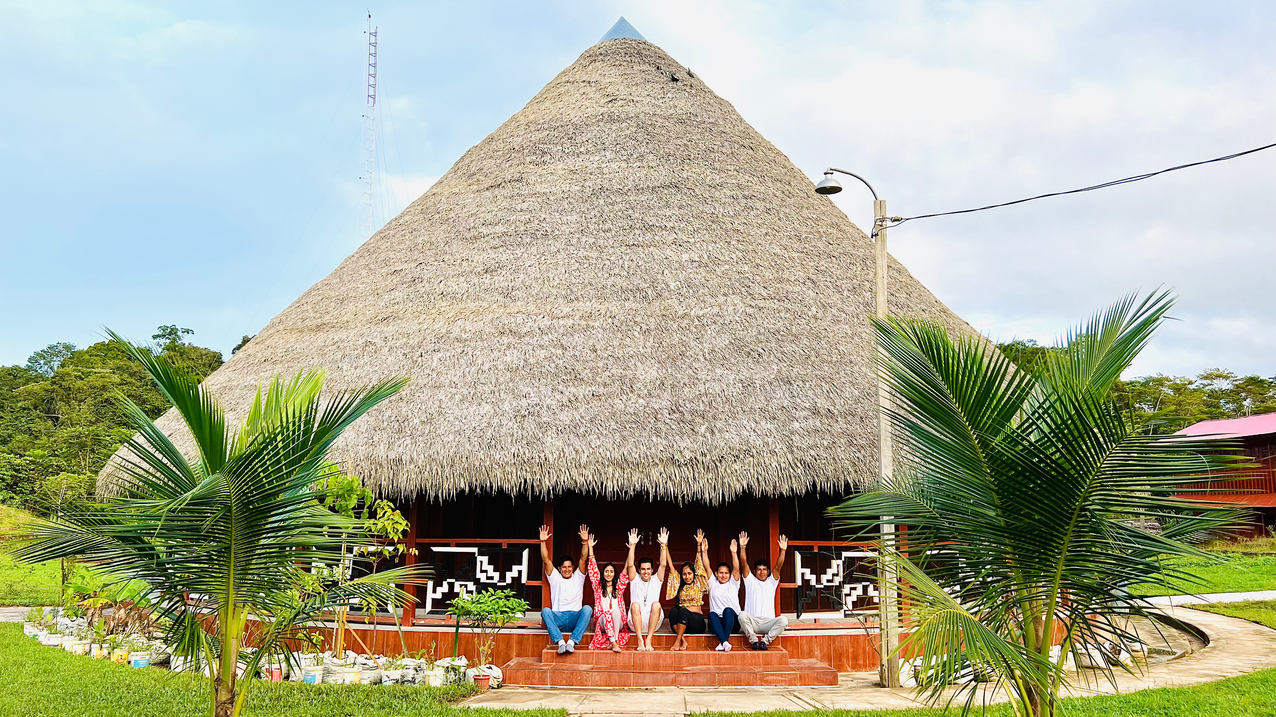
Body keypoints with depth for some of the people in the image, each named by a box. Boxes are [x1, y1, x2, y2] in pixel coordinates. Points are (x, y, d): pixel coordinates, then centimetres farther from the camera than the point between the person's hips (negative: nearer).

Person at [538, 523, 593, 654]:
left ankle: (572, 641, -41)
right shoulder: (555, 577, 19)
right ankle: (560, 642, -47)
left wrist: (585, 542, -9)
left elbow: (583, 559, 5)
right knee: (545, 611, -32)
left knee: (587, 609, -32)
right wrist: (543, 541, -5)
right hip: (557, 618, 0)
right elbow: (546, 560, 7)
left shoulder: (578, 577, 19)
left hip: (575, 617, 0)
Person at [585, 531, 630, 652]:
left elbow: (628, 566, 12)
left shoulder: (618, 587, 16)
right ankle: (614, 643, -49)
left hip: (618, 624, 0)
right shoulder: (598, 587, 16)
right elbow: (593, 569, 12)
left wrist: (632, 547, 9)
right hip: (602, 622, 0)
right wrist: (590, 548, 11)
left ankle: (613, 643, -41)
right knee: (606, 614, -33)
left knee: (615, 611, -31)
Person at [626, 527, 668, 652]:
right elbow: (630, 565, 1)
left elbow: (663, 565, 4)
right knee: (635, 605, -31)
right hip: (635, 623, 0)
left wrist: (664, 545, -6)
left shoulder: (656, 579, 19)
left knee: (656, 605, -30)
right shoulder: (635, 579, 17)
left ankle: (648, 640, -35)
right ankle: (640, 640, -40)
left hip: (653, 622, 0)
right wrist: (632, 545, -9)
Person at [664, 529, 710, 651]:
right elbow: (670, 565, 14)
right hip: (681, 623, 2)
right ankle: (683, 640, -39)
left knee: (683, 611, -33)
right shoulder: (679, 585, 17)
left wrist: (699, 545, -2)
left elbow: (701, 566, 4)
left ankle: (677, 641, -38)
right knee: (673, 611, -30)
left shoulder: (698, 584, 10)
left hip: (697, 623, -2)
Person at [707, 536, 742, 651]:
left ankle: (723, 643, -39)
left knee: (728, 610, -33)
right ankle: (725, 642, -50)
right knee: (712, 614, -33)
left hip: (732, 622, -1)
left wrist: (734, 553, -17)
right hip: (716, 623, 1)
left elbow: (736, 569, -4)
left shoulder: (733, 583, 12)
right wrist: (704, 552, -3)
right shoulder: (713, 583, 16)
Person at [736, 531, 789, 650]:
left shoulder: (771, 582, 18)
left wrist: (783, 551, -11)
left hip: (768, 622, 1)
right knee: (742, 615, -34)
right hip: (751, 621, -1)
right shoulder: (750, 580, 16)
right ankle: (754, 640, -22)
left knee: (783, 620, -29)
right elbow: (744, 564, 3)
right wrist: (742, 547, -10)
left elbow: (778, 567, 3)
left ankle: (765, 640, -21)